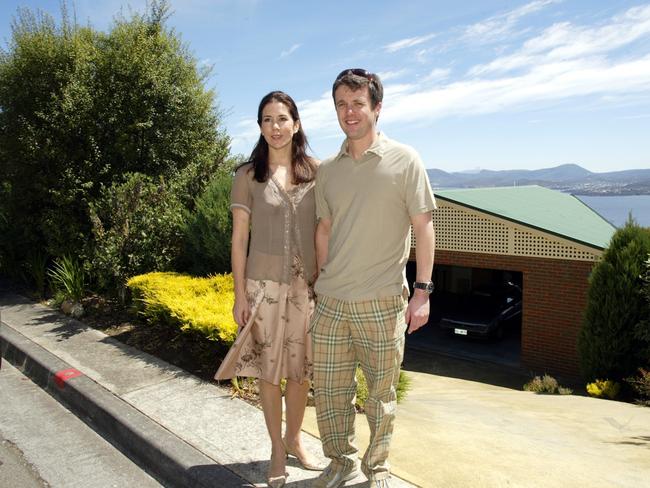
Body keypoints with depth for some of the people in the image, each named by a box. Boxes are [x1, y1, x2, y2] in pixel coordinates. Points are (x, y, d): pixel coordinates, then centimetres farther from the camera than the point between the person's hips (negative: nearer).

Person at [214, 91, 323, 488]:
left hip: (308, 284, 2)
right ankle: (277, 449, 28)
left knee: (302, 369, 11)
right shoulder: (249, 176, 0)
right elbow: (239, 238, 0)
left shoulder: (316, 171, 3)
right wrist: (240, 295, -3)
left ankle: (294, 439, 35)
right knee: (269, 370, 7)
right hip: (265, 284, -1)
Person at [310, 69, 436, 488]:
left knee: (381, 391, 10)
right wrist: (322, 281, 14)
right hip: (331, 302, 4)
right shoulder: (328, 170, 8)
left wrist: (423, 291, -8)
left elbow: (423, 227, -4)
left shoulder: (404, 161, -3)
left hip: (382, 302, -3)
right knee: (328, 387, 11)